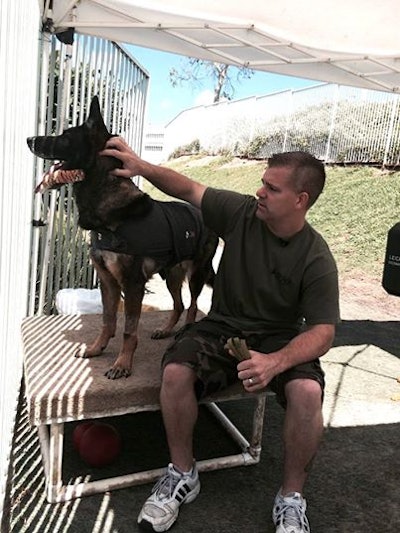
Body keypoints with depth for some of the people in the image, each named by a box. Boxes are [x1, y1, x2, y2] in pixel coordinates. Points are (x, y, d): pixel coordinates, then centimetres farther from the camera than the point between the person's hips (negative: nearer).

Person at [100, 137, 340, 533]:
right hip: (222, 326, 2)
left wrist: (277, 361, -35)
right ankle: (182, 475, 0)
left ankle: (291, 498, -4)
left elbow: (322, 332, -17)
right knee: (175, 372, -27)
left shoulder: (316, 259, -14)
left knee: (307, 391, -32)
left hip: (280, 337, -1)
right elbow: (188, 189, 2)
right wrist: (142, 167, -14)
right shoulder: (241, 212, -8)